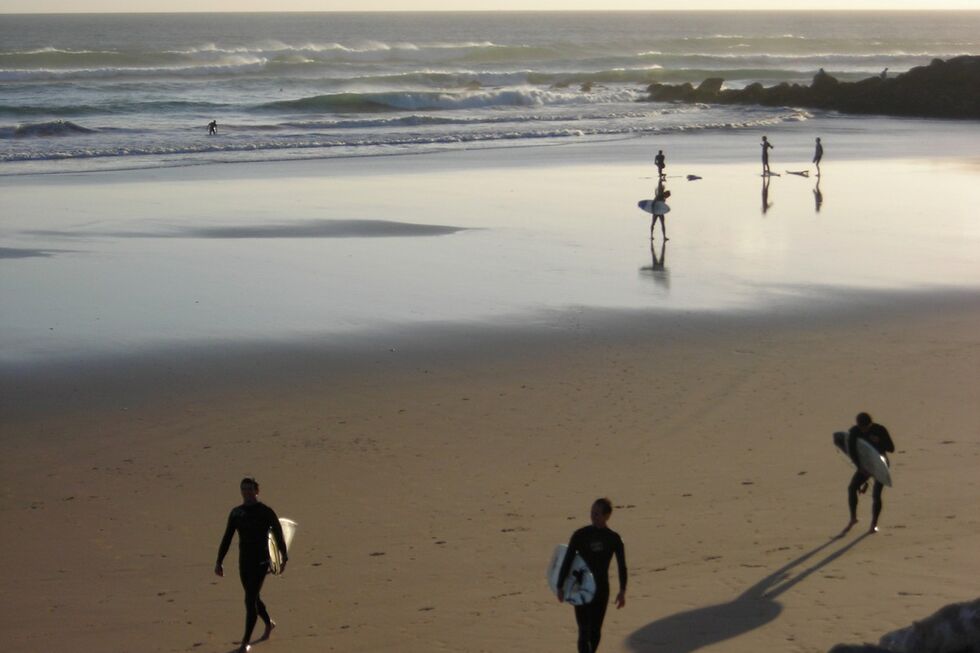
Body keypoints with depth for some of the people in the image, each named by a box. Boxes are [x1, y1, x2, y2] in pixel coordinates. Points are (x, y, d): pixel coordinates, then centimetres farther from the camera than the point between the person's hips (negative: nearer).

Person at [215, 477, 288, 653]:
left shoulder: (266, 512, -7)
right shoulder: (236, 512, 5)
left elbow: (279, 535, 2)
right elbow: (226, 539, 8)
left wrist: (284, 558, 7)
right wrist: (219, 562, 3)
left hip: (261, 562, -5)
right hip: (244, 562, 6)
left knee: (250, 600, -13)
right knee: (253, 598, 18)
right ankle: (269, 623, 47)